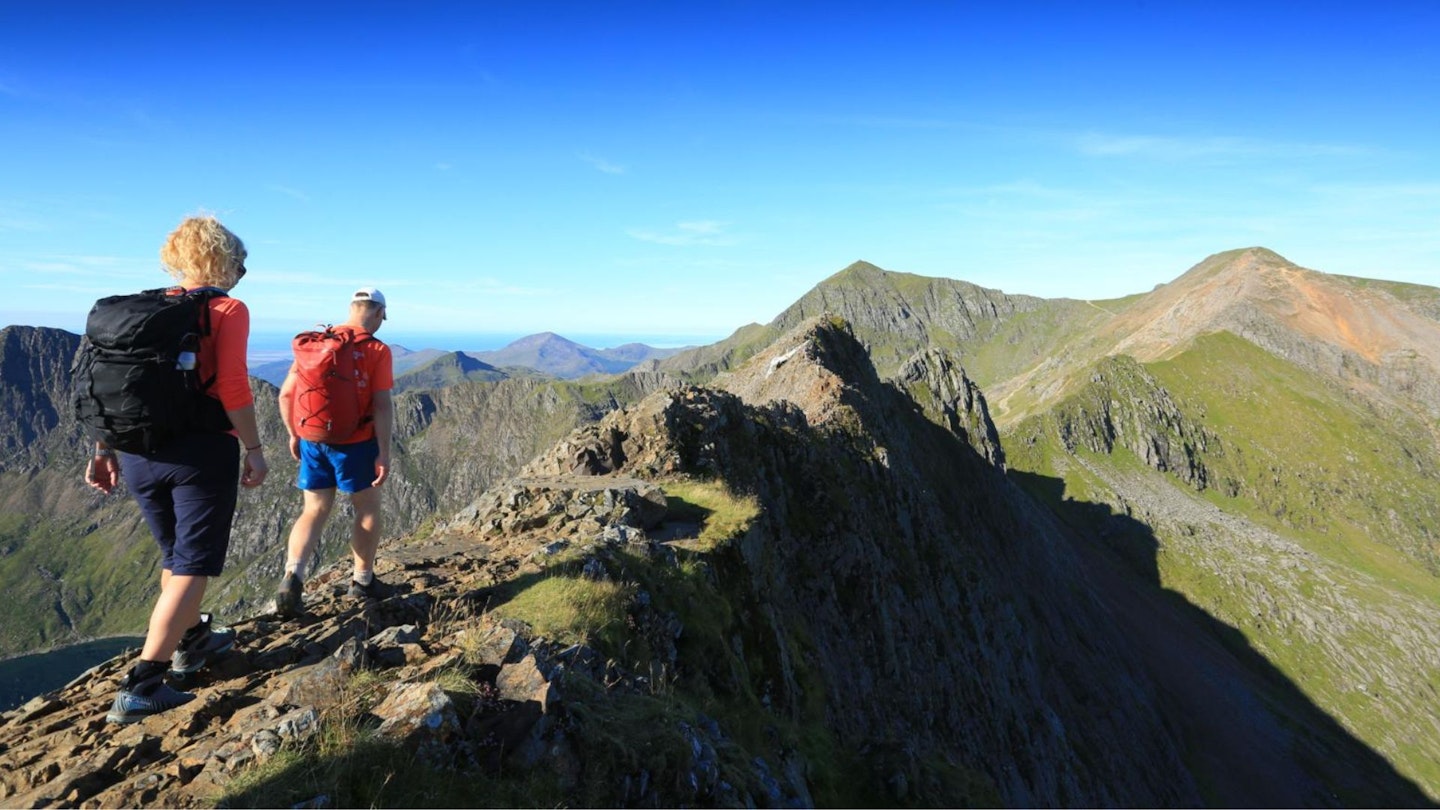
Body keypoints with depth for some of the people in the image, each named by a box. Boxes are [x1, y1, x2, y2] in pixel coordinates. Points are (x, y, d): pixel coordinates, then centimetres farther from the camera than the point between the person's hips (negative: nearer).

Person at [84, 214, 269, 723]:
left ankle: (193, 641, 41)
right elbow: (231, 387, -18)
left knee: (175, 556, 23)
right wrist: (253, 448, -12)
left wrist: (105, 450, 12)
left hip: (139, 451, 6)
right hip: (202, 451, -6)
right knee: (193, 567, 2)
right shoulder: (228, 311, -8)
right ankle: (141, 687, -1)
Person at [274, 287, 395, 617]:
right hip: (355, 444, -4)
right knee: (367, 509, 15)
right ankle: (362, 580, 27)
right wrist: (384, 454, -12)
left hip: (313, 442, 4)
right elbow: (382, 406, -16)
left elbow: (286, 394, 4)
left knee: (314, 512, 15)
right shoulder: (377, 351, -11)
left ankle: (292, 577, -3)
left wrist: (294, 435, 16)